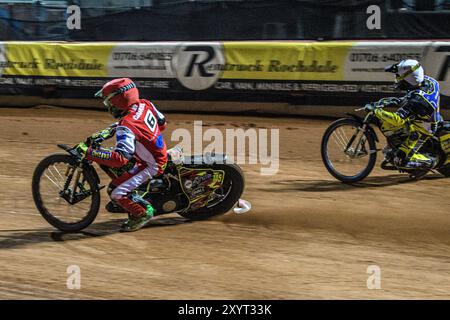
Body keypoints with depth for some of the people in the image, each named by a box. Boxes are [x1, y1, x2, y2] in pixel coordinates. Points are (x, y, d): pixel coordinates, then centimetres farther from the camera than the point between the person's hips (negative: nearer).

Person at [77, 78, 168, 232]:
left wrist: (88, 152, -37)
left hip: (151, 166, -9)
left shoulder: (126, 127, -31)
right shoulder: (145, 104, -7)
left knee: (117, 193, -13)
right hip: (161, 153, 10)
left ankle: (143, 212, 9)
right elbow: (162, 122, 10)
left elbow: (120, 158, -39)